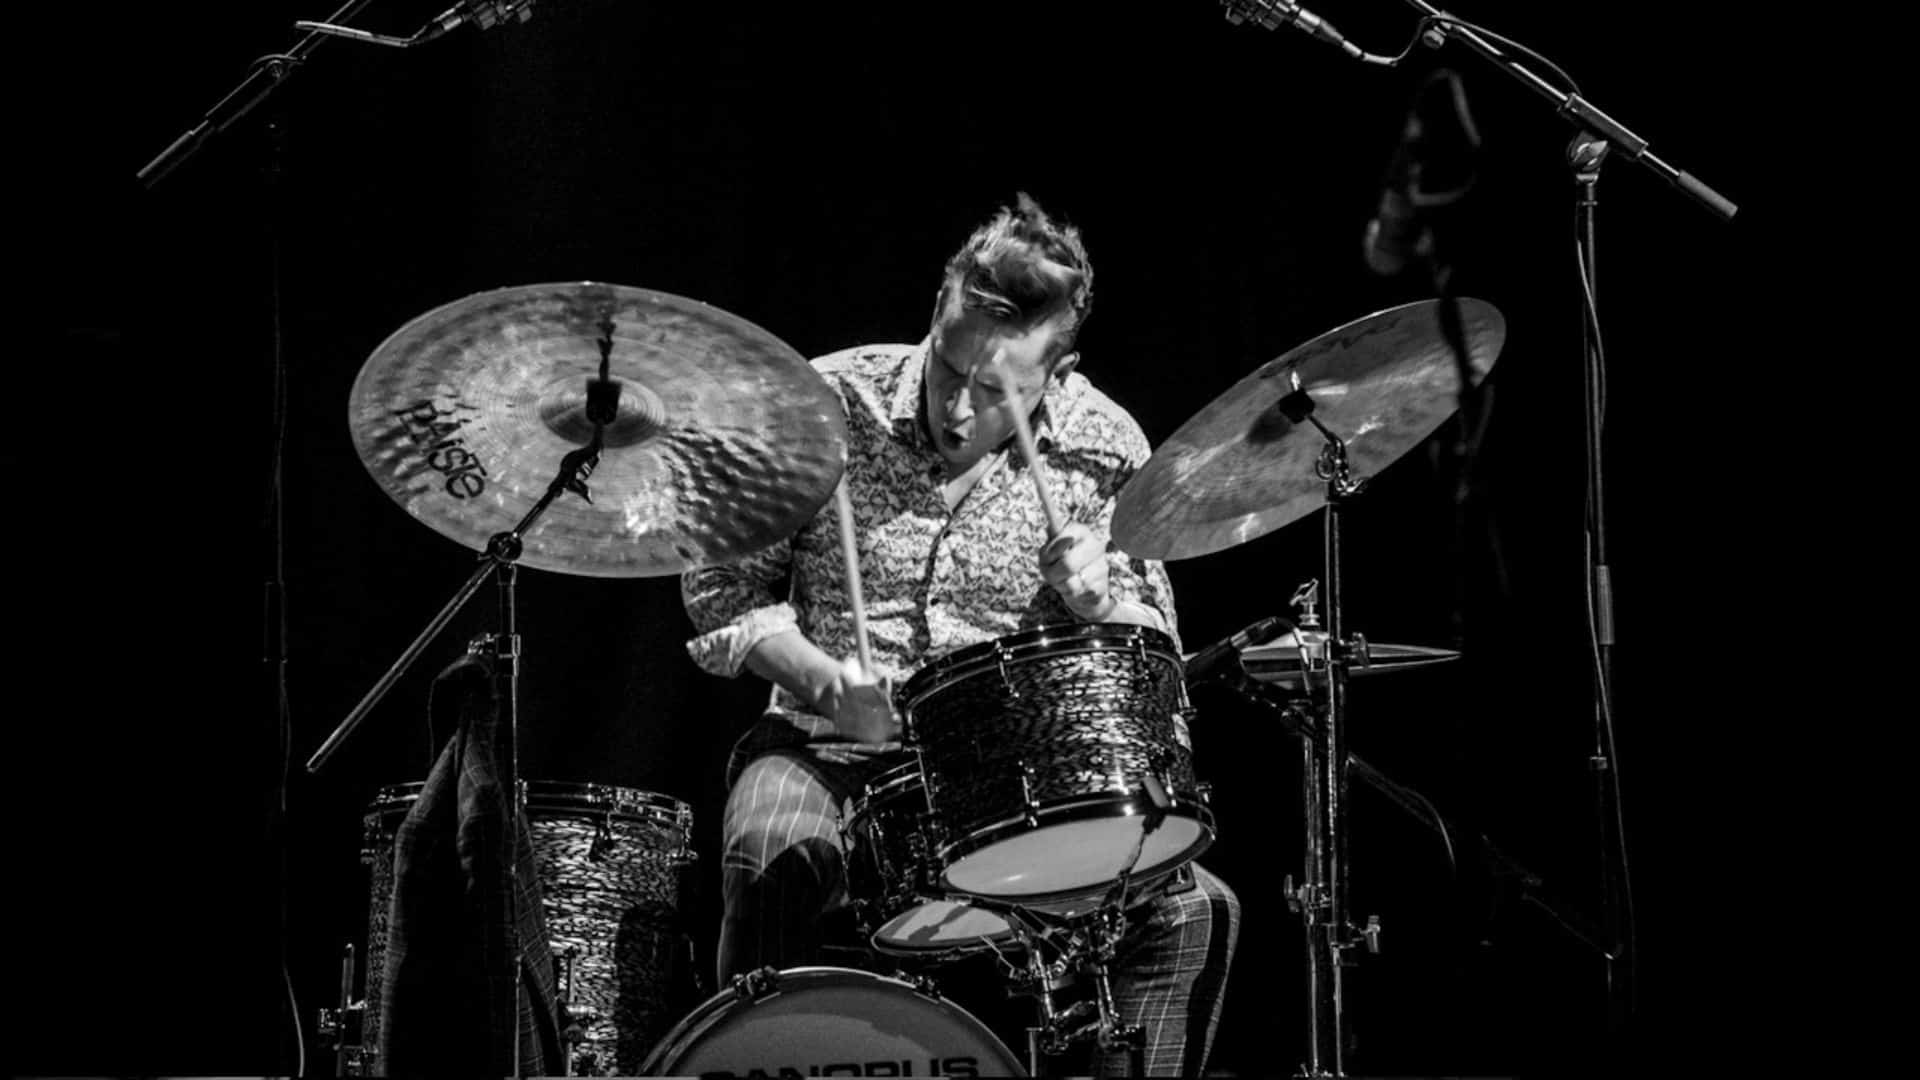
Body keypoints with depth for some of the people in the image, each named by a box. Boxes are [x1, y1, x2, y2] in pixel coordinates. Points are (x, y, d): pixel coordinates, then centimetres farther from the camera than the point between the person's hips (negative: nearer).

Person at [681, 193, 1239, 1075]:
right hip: (830, 751, -1)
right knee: (773, 862, -35)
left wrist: (1101, 602, -19)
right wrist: (817, 672, -18)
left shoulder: (1101, 450, -5)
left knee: (1192, 911, -19)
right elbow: (723, 588, 0)